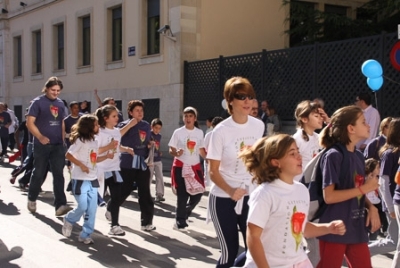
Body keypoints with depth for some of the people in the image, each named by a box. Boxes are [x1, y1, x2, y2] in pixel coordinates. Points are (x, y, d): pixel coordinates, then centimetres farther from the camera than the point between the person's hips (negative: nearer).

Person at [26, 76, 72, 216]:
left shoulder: (60, 103, 10)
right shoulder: (38, 102, -6)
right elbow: (30, 123, -11)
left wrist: (63, 139, 12)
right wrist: (40, 137, -24)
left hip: (58, 145, 4)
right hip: (42, 145, -4)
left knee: (58, 174, -3)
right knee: (38, 173, 7)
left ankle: (60, 205, -7)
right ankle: (32, 199, 29)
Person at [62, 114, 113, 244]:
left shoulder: (95, 141, 12)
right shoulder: (80, 140, -12)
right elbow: (68, 155, -16)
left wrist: (107, 156, 3)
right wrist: (81, 165, -22)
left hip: (93, 179, 7)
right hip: (80, 179, -7)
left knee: (92, 209, 3)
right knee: (82, 207, -5)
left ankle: (86, 235, 11)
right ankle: (69, 220, 25)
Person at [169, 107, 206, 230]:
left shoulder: (199, 132, 4)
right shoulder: (178, 132, -4)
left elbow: (202, 150, 13)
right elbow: (171, 150, -3)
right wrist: (176, 153, -25)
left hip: (195, 166, 3)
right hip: (181, 166, -3)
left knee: (198, 193, 0)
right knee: (182, 195, -3)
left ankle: (184, 214, 25)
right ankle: (180, 222, 11)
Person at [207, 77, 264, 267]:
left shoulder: (259, 126, -1)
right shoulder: (221, 131, -15)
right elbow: (213, 171, -12)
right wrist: (230, 191, -28)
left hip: (250, 196, 4)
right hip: (223, 199, -4)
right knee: (229, 252, 1)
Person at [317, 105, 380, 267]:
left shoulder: (359, 156, 9)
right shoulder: (334, 155, -14)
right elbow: (329, 196, -20)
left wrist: (371, 207, -1)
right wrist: (364, 188, -16)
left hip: (356, 228, 7)